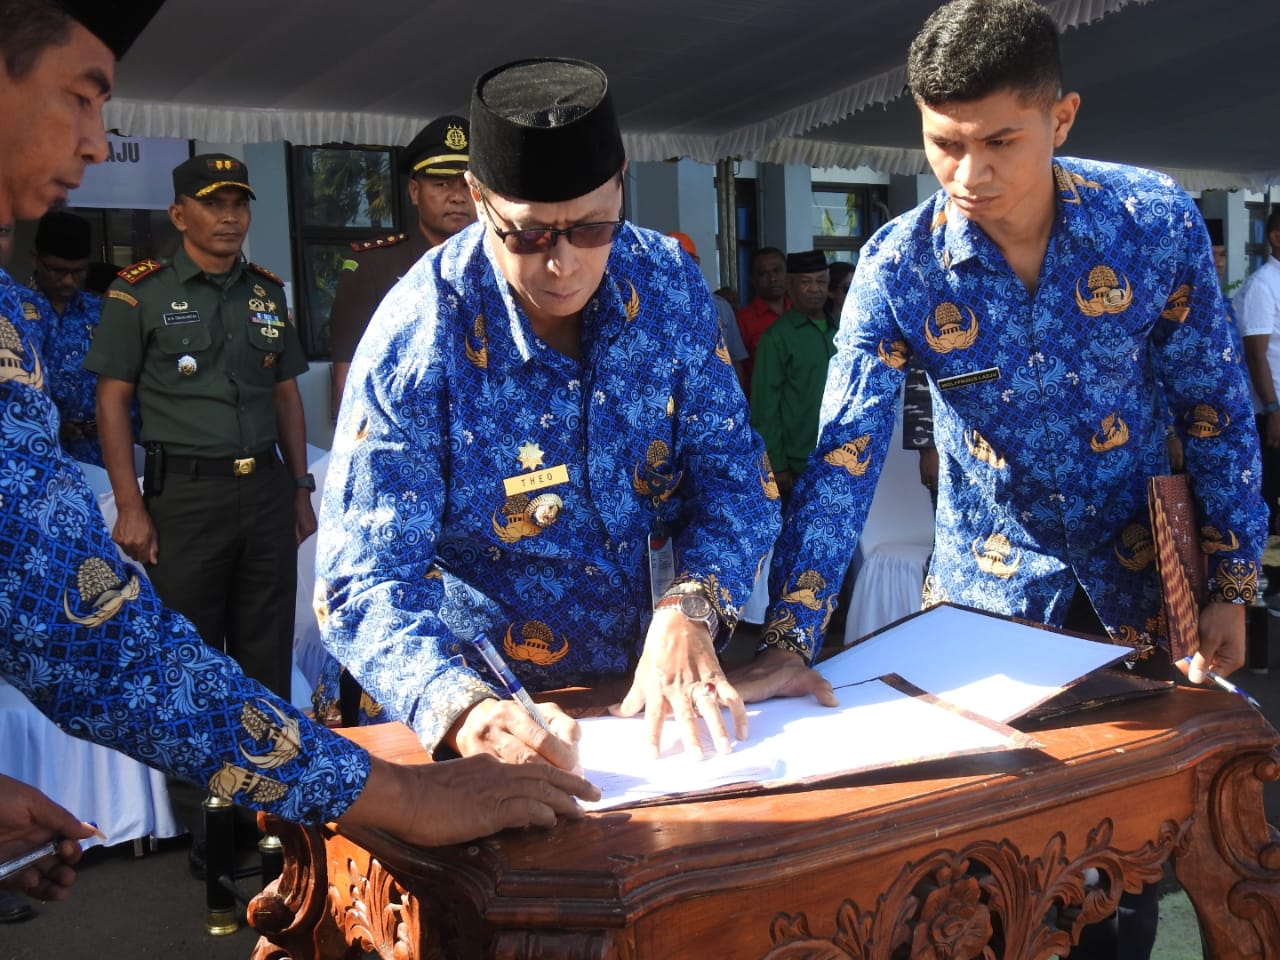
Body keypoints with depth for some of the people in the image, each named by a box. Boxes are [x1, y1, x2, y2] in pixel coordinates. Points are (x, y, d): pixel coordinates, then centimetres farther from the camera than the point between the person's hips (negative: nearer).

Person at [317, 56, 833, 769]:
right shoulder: (417, 339, -16)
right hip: (516, 705, -3)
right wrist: (463, 709, -37)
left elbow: (732, 467, -3)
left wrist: (687, 611, -22)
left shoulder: (669, 282, -4)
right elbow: (368, 579, -18)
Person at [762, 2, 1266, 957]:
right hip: (991, 584, 0)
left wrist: (1233, 584, -3)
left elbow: (1215, 407, -5)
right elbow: (842, 460, -22)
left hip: (1137, 576, 1)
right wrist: (787, 643, -30)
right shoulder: (898, 267, -18)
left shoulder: (1156, 219, -15)